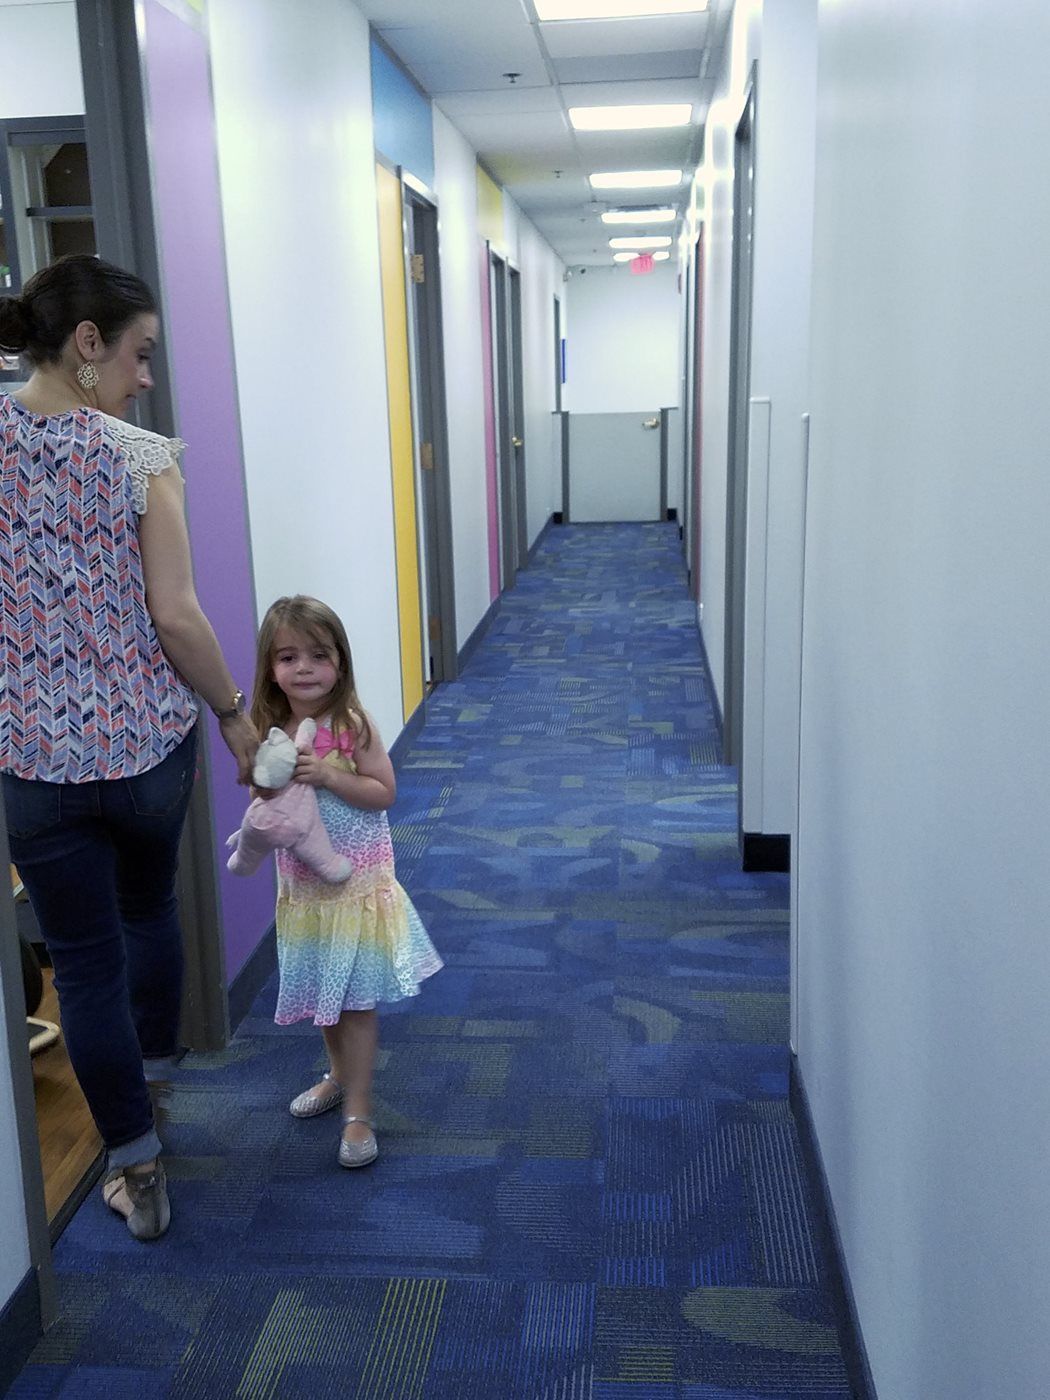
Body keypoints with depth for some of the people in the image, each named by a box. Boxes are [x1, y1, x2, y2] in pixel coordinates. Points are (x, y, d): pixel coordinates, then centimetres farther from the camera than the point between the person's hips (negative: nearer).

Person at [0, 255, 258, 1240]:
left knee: (85, 960, 11)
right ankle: (152, 1076, 48)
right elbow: (175, 616, -14)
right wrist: (235, 715, -1)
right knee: (150, 911, 26)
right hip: (151, 742, 0)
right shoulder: (139, 457, -12)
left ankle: (138, 1170, 22)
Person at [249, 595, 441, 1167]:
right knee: (322, 990, 20)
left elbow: (384, 793, -16)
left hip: (356, 880, -5)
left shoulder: (352, 725, -15)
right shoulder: (268, 732, -1)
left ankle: (358, 1110, 11)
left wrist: (328, 776, -28)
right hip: (302, 882, 5)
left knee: (355, 997, 0)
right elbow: (263, 801, 8)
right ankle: (339, 1074, 42)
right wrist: (269, 786, -14)